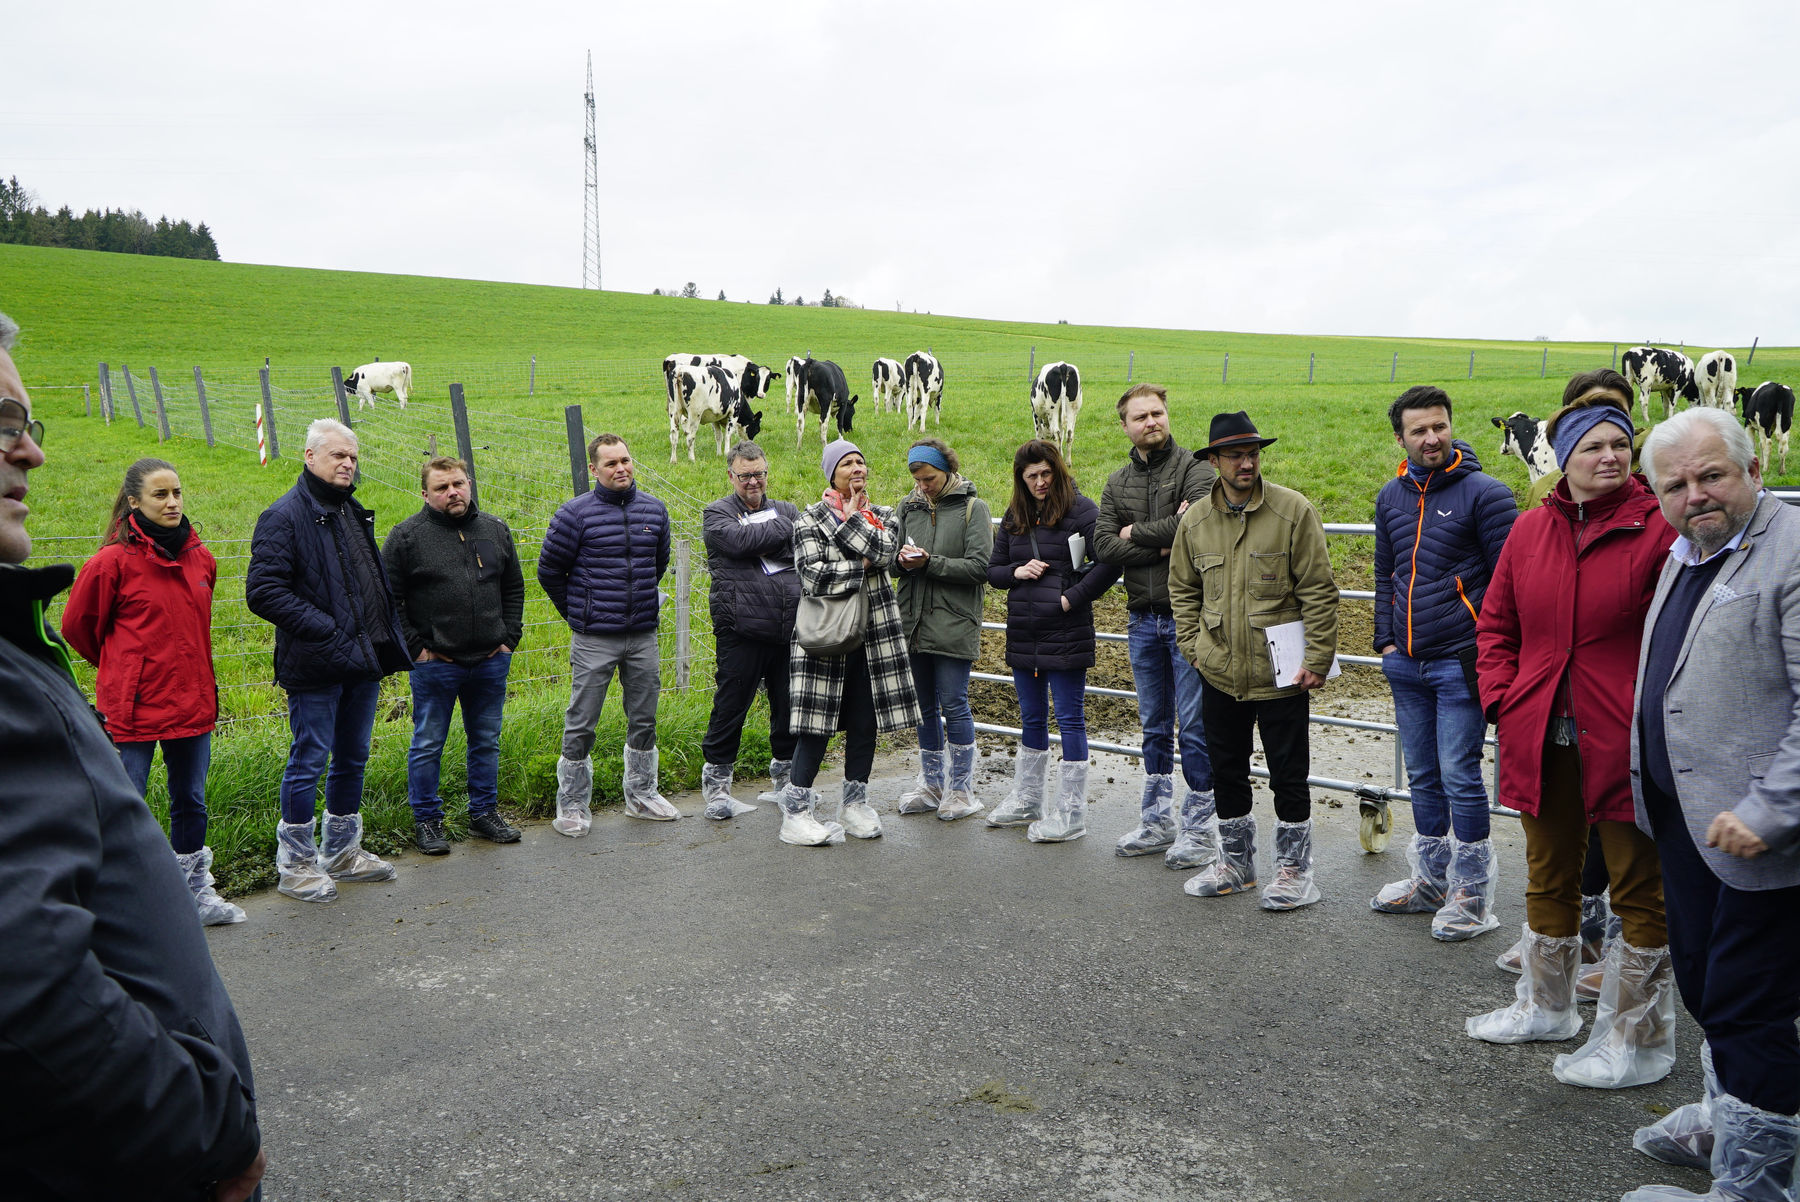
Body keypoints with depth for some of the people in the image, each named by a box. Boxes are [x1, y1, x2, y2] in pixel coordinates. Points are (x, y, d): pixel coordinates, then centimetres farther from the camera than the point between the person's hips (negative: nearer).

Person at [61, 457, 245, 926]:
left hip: (192, 702, 6)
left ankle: (195, 892, 32)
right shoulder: (114, 561, -11)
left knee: (190, 803, 17)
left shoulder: (200, 557, 6)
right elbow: (77, 624, 1)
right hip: (133, 708, -6)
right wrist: (119, 666, 12)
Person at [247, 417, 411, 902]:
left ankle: (342, 851, 31)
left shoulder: (354, 512, 15)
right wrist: (327, 630, -20)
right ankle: (296, 863, 14)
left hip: (363, 662, 8)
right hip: (317, 666, -8)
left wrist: (387, 637, 11)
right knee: (309, 762, 1)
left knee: (353, 758, 16)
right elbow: (263, 592, -18)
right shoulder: (283, 517, -10)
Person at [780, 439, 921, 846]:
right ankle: (796, 812, 2)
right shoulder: (810, 518, 2)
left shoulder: (883, 516, 13)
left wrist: (845, 517, -7)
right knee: (818, 722, -5)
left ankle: (855, 804, 20)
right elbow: (811, 575, -12)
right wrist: (862, 567, -10)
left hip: (874, 633, 4)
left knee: (865, 721, 7)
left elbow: (885, 552, -10)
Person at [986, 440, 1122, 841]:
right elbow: (993, 570, 16)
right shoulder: (1014, 516, 11)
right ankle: (1028, 801, 31)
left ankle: (1071, 814, 8)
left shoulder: (1080, 510, -8)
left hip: (1066, 635, -6)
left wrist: (1072, 597, -16)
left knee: (1069, 720, 0)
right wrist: (1016, 572, -4)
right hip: (1022, 635, 7)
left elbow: (1110, 561, -18)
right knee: (1032, 719, 18)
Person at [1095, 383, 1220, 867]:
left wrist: (1137, 533, -9)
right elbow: (1104, 546, -2)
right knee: (1154, 725, 15)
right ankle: (1156, 821, 25)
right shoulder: (1117, 484, 11)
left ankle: (1201, 828, 9)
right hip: (1142, 618, 6)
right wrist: (1162, 543, -14)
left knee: (1195, 726, -2)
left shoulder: (1196, 468, -5)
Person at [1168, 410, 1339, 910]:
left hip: (1281, 675, -4)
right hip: (1220, 673, 4)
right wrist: (1194, 646, 6)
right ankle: (1236, 861, 33)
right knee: (1226, 772, 16)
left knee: (1288, 775, 5)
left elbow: (1318, 591, -8)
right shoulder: (1194, 519, 3)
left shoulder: (1293, 510, -9)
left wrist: (1317, 660, -11)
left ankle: (1294, 868, 22)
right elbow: (1182, 589, 15)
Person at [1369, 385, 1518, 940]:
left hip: (1460, 664, -6)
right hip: (1407, 665, 6)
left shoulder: (1484, 492, -8)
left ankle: (1472, 897, 10)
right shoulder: (1391, 497, 10)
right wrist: (1385, 640, 12)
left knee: (1460, 777, -2)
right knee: (1423, 776, 14)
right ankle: (1432, 880, 28)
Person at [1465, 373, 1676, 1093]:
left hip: (1623, 743, -5)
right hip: (1542, 738, 5)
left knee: (1638, 889, 6)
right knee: (1548, 878, 20)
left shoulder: (1659, 529, -8)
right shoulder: (1529, 530, 5)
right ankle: (1546, 1006, 40)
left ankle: (1638, 1041, 21)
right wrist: (1504, 702, 2)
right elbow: (1496, 626, 13)